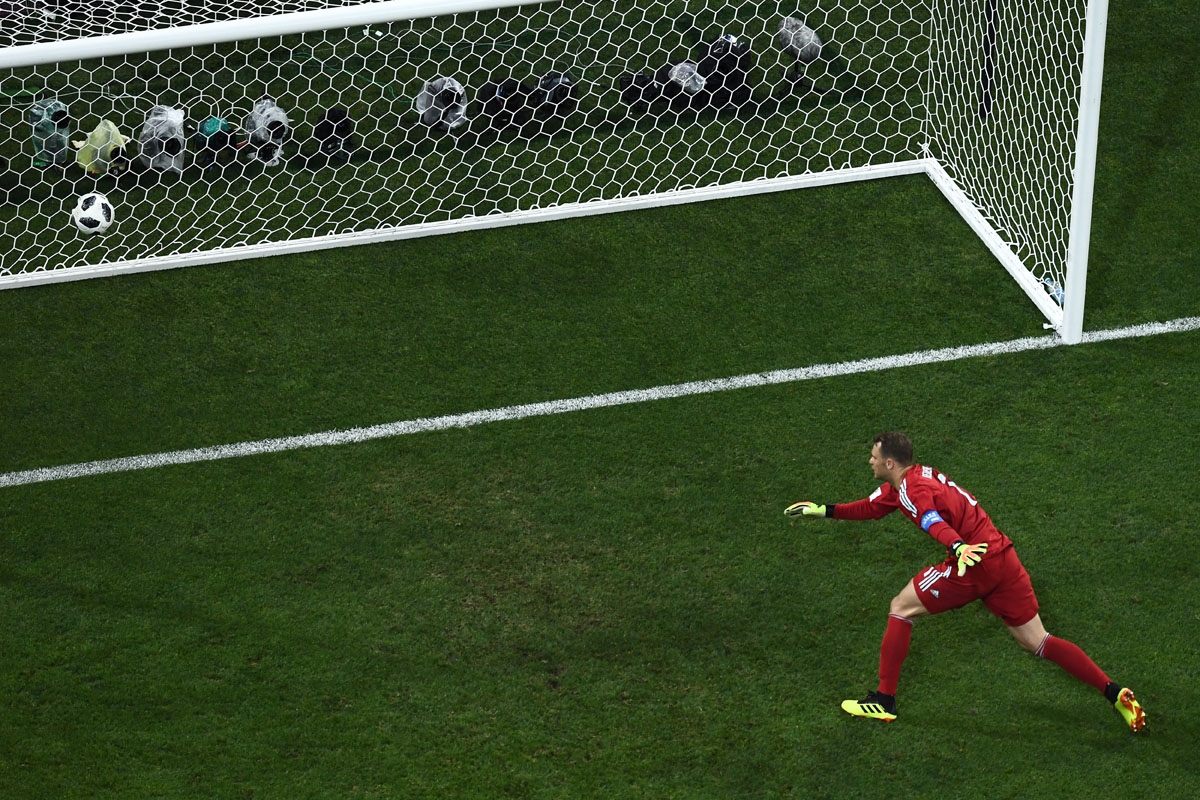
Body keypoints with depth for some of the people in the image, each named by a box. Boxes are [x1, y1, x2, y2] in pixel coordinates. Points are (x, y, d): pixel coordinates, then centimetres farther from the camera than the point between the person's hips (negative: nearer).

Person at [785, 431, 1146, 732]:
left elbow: (932, 519, -32)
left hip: (975, 561, -9)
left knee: (902, 607, 4)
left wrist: (958, 546, -50)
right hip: (1003, 557, 9)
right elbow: (870, 507, 34)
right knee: (1036, 641, 10)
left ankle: (884, 701, 7)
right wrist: (824, 510, 34)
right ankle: (1116, 693, 3)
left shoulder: (912, 487, -10)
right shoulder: (909, 480, 19)